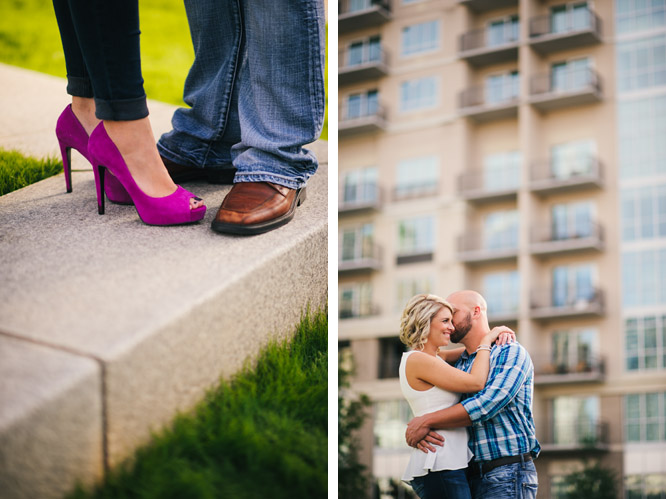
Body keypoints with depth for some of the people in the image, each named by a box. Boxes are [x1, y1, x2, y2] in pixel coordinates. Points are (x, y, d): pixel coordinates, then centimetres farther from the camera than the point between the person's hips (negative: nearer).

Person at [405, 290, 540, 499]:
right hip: (472, 476, 7)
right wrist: (418, 431, -10)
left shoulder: (511, 353, -4)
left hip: (508, 476, -7)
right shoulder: (457, 366, 17)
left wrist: (426, 421, -15)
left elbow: (488, 404, -18)